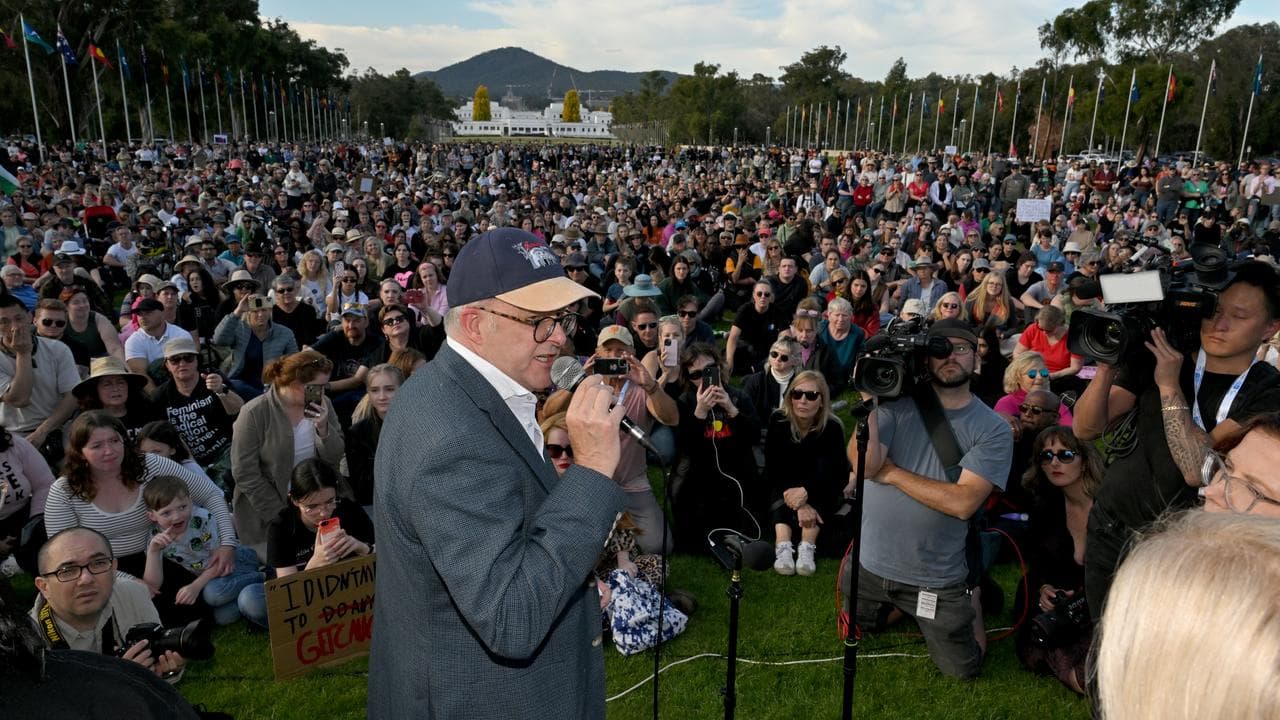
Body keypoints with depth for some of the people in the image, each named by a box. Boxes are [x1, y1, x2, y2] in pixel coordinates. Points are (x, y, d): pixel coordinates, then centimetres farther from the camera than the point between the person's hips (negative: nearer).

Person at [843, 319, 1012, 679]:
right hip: (870, 563, 2)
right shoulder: (898, 402, -8)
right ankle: (897, 607, 48)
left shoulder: (993, 429, -12)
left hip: (937, 578, -2)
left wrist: (892, 473, -18)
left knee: (962, 668, 13)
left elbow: (962, 502, -22)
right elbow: (864, 463, -21)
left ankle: (969, 596, 39)